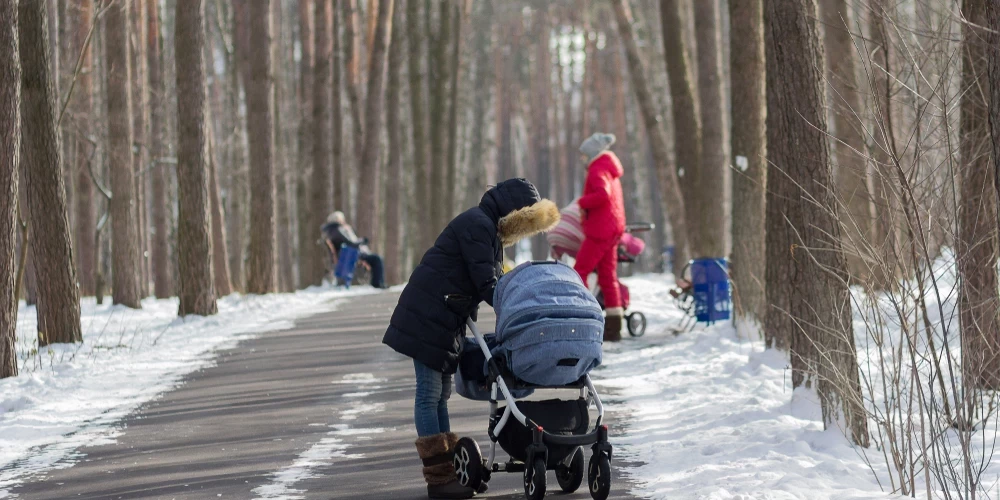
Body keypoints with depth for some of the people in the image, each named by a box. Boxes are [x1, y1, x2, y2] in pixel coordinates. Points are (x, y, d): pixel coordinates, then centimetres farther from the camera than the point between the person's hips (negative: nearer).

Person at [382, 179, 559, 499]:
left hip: (444, 322, 11)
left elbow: (492, 280, 17)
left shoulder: (487, 228, 18)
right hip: (427, 319, -11)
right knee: (429, 394, -9)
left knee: (440, 394, 12)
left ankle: (446, 470, 16)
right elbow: (486, 284, -21)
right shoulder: (477, 225, -15)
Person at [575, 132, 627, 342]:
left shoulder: (598, 171, -11)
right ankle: (613, 328, 10)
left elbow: (603, 194, -30)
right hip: (613, 228, 10)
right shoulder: (610, 170, 19)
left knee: (579, 273, -8)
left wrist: (583, 202, -16)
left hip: (600, 230, -10)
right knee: (608, 277, 10)